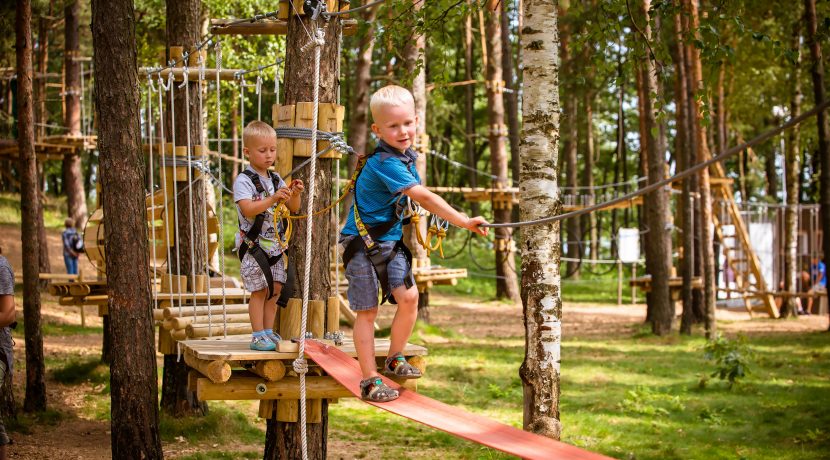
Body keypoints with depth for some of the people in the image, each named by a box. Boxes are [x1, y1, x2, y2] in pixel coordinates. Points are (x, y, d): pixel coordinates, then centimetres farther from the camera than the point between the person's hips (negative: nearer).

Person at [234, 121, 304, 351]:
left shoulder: (276, 180, 11)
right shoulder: (244, 181, -10)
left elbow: (293, 208, 11)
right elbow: (248, 210, -24)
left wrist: (294, 194, -10)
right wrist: (273, 199, -33)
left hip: (274, 244, 7)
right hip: (253, 244, -7)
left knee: (274, 290, 8)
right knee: (259, 291, -5)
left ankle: (269, 332, 17)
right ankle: (258, 336, 2)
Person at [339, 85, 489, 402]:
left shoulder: (407, 156, 5)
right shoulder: (384, 162, -24)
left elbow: (419, 198, 20)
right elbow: (424, 197, -28)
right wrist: (465, 222, -29)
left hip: (391, 241, 7)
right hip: (362, 243, -7)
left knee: (409, 297, -7)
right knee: (367, 311, -2)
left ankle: (395, 359, 14)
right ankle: (370, 380, 6)